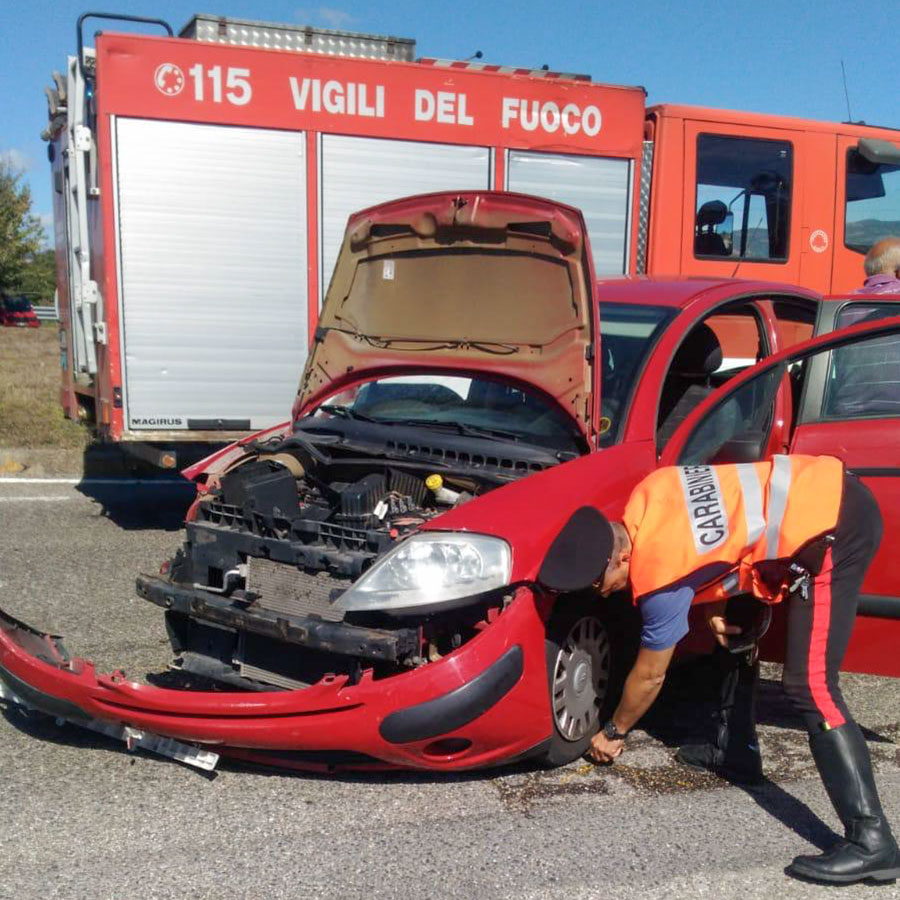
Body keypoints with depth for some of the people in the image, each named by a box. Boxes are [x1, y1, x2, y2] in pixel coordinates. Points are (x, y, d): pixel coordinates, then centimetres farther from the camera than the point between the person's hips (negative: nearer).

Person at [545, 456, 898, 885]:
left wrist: (613, 732, 11)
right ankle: (738, 751, 34)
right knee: (735, 630, 21)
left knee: (810, 688, -13)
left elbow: (650, 676, -5)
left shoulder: (659, 572, -21)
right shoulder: (643, 501, -3)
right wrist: (714, 609, 4)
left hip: (836, 528, -10)